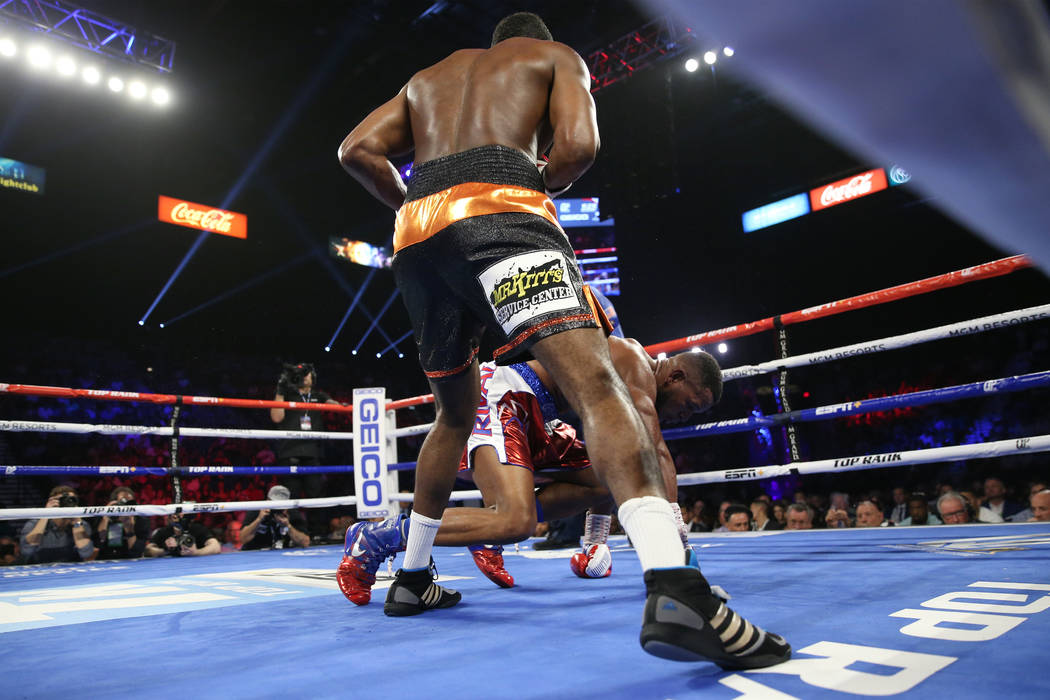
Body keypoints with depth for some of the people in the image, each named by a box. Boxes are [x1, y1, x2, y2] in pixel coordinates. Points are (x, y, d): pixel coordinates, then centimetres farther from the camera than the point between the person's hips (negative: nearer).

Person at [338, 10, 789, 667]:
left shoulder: (428, 77, 36)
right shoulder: (558, 56, 24)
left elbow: (357, 150, 21)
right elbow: (577, 147, 3)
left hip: (417, 236, 6)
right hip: (496, 209, -5)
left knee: (456, 414, 19)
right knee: (597, 383, -19)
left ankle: (412, 579, 28)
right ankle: (677, 593, -38)